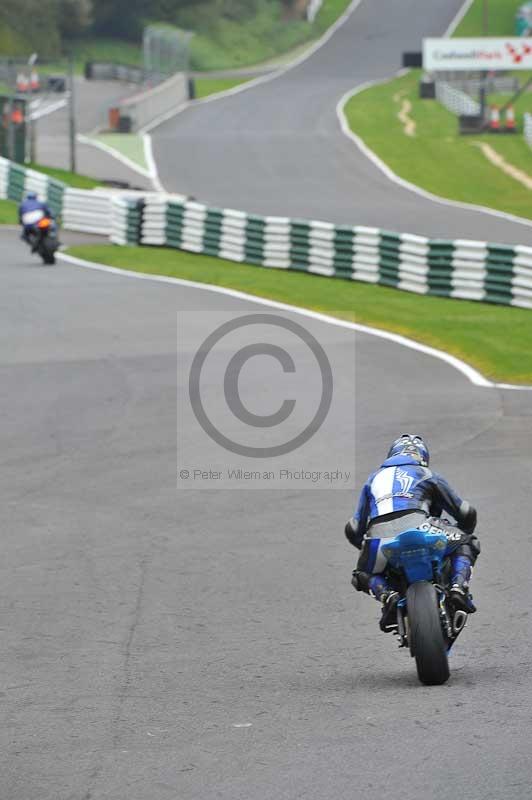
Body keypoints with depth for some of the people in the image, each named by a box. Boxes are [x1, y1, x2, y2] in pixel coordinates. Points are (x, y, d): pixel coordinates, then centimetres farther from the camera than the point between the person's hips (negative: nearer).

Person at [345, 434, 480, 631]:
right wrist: (460, 535, 52)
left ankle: (387, 595, -3)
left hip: (377, 538, 2)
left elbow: (354, 529, 29)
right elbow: (466, 513, 31)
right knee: (465, 543, 21)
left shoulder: (373, 479, 33)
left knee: (364, 575, 29)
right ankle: (459, 587, -4)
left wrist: (367, 548, 48)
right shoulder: (427, 475, 27)